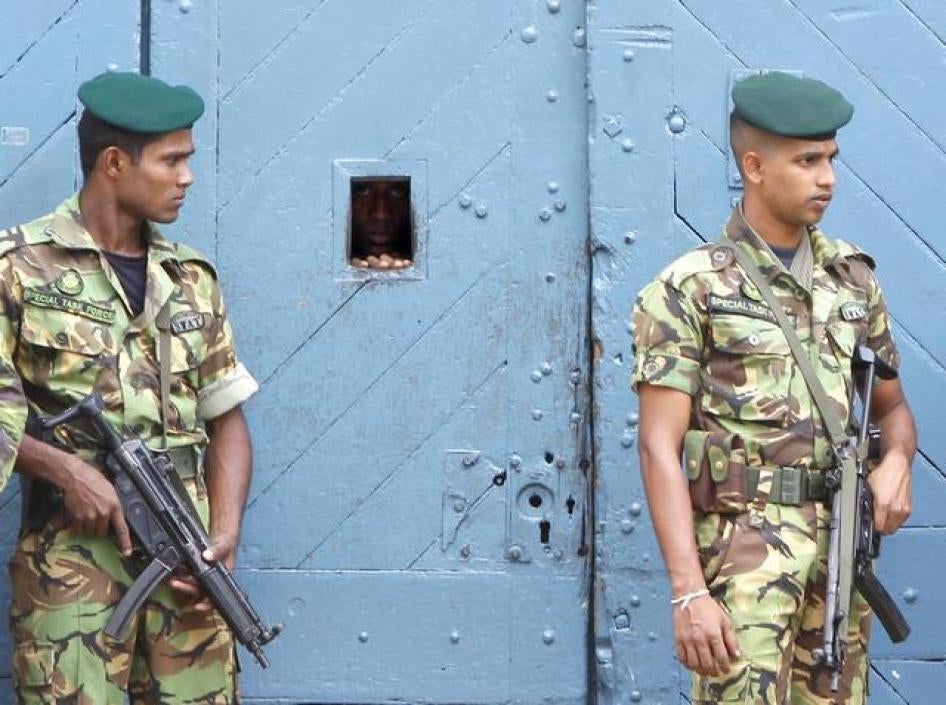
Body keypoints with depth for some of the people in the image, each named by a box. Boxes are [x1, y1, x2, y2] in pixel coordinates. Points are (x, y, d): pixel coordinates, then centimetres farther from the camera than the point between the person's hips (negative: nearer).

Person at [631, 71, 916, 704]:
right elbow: (660, 448, -9)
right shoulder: (690, 289, -4)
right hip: (746, 543, -6)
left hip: (841, 548, 6)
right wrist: (689, 593, -17)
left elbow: (891, 405, 23)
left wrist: (897, 460, -3)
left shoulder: (853, 278, 13)